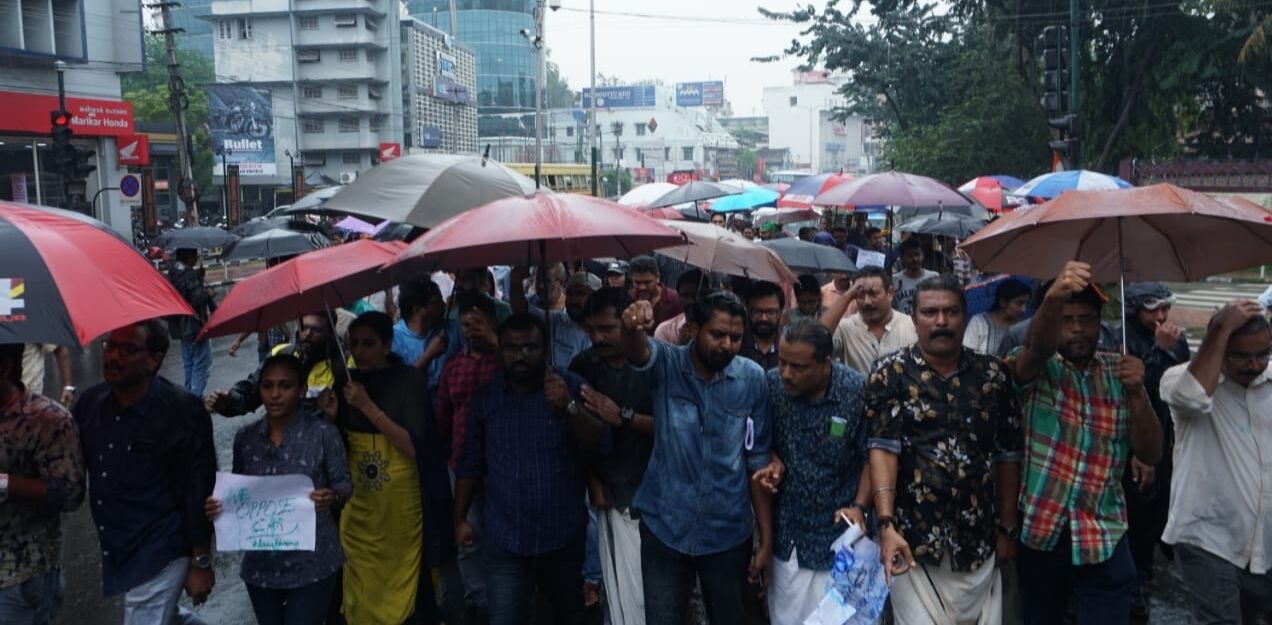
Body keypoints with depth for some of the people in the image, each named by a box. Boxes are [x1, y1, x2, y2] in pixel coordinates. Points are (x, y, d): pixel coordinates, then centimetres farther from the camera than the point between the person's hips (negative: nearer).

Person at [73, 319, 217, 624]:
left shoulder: (182, 411, -16)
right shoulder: (91, 402, 0)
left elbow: (199, 491, -14)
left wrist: (201, 563, -12)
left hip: (159, 557, -6)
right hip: (116, 552, 6)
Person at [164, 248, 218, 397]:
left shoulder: (173, 272, 9)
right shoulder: (189, 274, -19)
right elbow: (197, 298, -24)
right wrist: (208, 292, -7)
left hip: (181, 327, 9)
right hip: (195, 326, -9)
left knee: (189, 364, 20)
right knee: (201, 365, -3)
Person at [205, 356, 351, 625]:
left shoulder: (323, 433, -11)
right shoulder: (246, 437, 1)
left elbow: (344, 484, -5)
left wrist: (332, 497, -27)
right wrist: (219, 505, -11)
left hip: (311, 564, -4)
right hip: (261, 564, 4)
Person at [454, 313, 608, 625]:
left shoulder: (571, 386, -6)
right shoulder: (484, 397, 1)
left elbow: (598, 444, -13)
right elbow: (470, 463, 7)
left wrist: (569, 406, -28)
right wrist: (460, 518, 6)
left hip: (564, 534, 0)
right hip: (505, 538, 0)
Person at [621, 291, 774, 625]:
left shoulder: (752, 379, -7)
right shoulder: (667, 363, -10)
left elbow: (758, 459, -2)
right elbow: (638, 352, -33)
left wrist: (766, 536, 0)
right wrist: (632, 327, -56)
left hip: (728, 534, 1)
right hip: (664, 529, -1)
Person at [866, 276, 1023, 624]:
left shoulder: (994, 375, 6)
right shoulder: (891, 373, -3)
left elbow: (1008, 455, 9)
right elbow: (883, 448, -12)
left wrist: (1008, 528, 9)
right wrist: (886, 524, -22)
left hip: (978, 540, 3)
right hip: (915, 540, -3)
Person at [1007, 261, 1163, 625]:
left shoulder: (1117, 374, 4)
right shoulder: (1036, 368, -3)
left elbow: (1151, 454, 0)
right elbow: (1037, 346, -29)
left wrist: (1136, 392, -16)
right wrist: (1053, 298, -49)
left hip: (1104, 537, 1)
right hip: (1040, 532, -1)